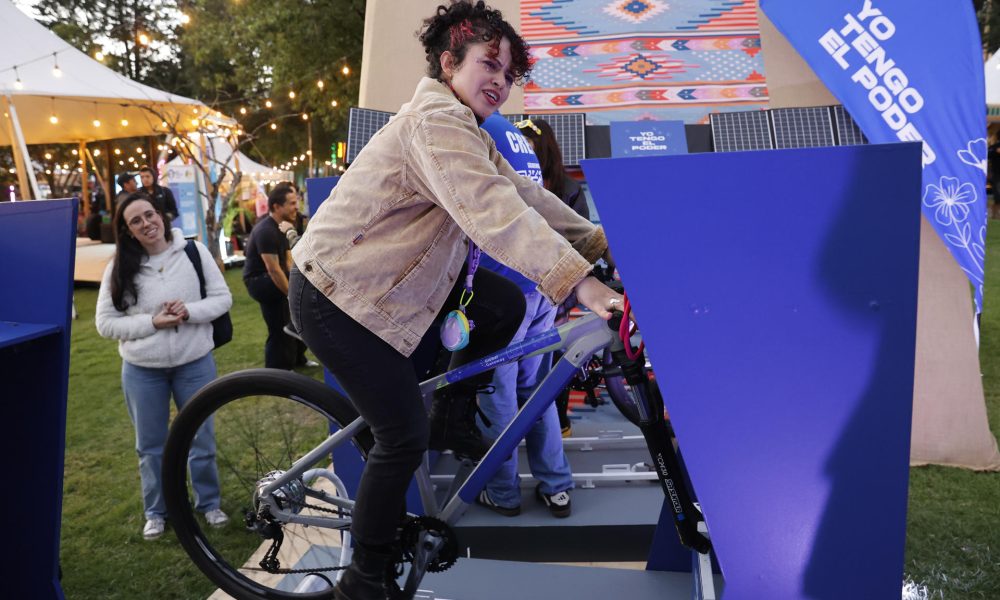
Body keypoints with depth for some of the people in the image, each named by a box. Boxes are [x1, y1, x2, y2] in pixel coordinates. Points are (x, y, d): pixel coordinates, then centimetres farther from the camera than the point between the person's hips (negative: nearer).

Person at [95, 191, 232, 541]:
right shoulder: (119, 268, -5)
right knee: (150, 446, 14)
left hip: (195, 363, 0)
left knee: (201, 439, 12)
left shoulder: (193, 251, -5)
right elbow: (106, 323, -6)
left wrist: (190, 312, -20)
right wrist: (153, 322, -18)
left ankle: (209, 502, 32)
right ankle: (156, 511, 33)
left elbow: (222, 297, -2)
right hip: (142, 371, 1)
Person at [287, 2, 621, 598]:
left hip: (393, 276, 9)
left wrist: (598, 239, -2)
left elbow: (523, 194, 6)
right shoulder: (436, 119, -22)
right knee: (405, 436, -9)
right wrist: (581, 282, -45)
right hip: (335, 295, -9)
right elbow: (494, 211, -37)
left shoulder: (464, 128, 12)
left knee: (506, 305, 1)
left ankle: (454, 417, 19)